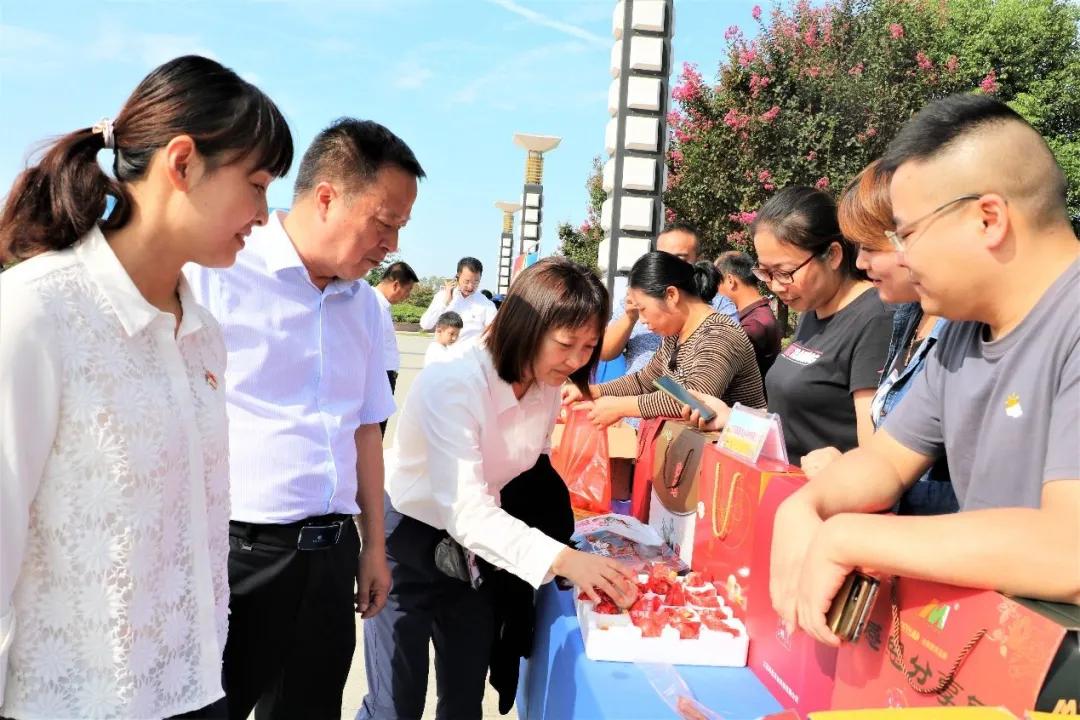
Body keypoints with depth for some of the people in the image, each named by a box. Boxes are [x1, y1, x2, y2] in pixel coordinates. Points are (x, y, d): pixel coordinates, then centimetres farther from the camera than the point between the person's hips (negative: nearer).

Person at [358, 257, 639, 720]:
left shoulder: (548, 384, -7)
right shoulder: (453, 382, -30)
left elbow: (535, 472, 4)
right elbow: (464, 512, -37)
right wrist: (562, 558, -47)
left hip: (475, 543, 6)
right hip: (408, 538, -6)